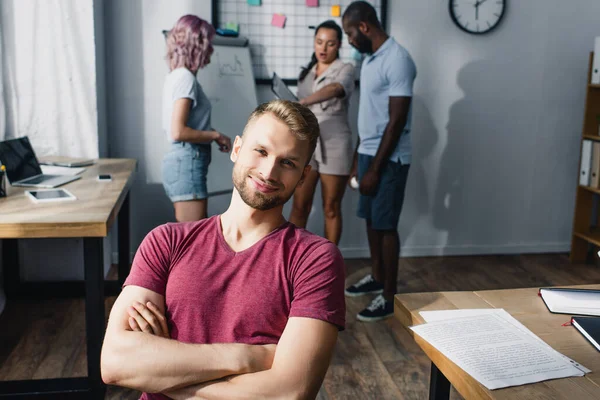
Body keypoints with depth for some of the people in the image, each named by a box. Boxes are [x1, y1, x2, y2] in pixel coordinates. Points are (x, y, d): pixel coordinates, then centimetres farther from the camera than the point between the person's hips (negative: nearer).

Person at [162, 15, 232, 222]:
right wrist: (215, 135, -10)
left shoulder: (176, 75, 15)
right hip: (187, 162, -10)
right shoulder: (186, 77, -13)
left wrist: (212, 136, 9)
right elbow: (178, 132, -22)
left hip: (183, 160, 10)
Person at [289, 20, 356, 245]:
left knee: (331, 208, 5)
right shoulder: (306, 73, 13)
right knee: (300, 206, 4)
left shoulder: (345, 70, -5)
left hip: (334, 146, -4)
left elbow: (334, 89, -29)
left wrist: (303, 102, -44)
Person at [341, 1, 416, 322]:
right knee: (371, 220, 16)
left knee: (385, 226, -2)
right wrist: (357, 160, 17)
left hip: (389, 159, -9)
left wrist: (375, 169, -20)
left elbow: (396, 121, -20)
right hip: (369, 153, 9)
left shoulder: (397, 60, -17)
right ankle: (377, 278, 32)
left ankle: (390, 297, 9)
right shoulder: (369, 60, 12)